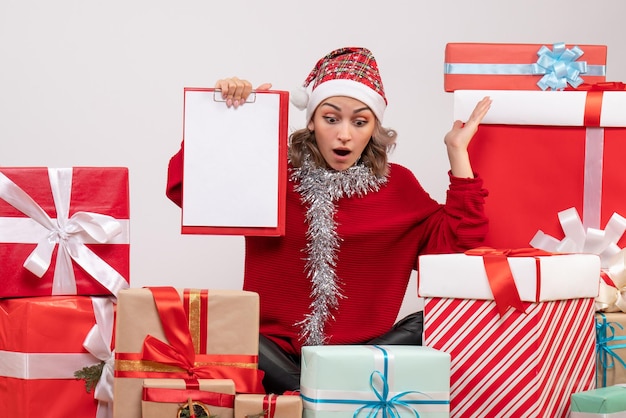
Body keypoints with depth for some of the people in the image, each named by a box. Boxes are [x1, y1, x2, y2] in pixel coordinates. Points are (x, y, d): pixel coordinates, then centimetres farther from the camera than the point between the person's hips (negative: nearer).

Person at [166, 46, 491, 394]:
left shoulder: (397, 184, 9)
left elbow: (458, 243, -1)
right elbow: (183, 187, -2)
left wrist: (457, 153, 0)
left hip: (364, 350, 1)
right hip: (275, 349, -1)